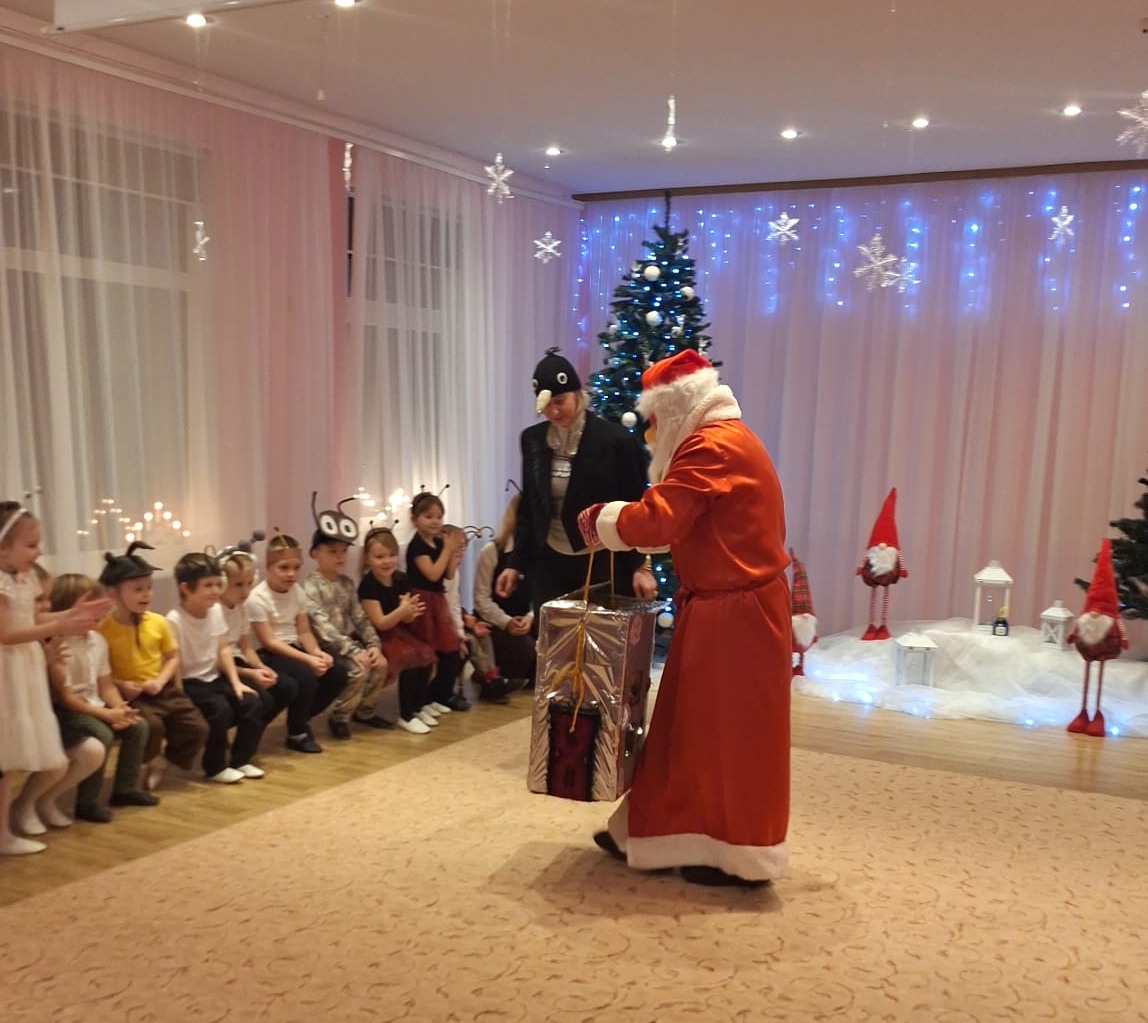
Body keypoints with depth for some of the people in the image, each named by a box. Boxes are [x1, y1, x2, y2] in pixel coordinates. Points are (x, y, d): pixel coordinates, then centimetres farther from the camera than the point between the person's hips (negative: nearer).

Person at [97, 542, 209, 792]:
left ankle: (167, 758, 19)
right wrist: (119, 685, -21)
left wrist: (160, 680, -7)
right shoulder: (104, 629, -13)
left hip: (163, 690, 4)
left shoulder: (158, 622, 0)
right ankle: (151, 761, 4)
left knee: (197, 728, -8)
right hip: (132, 695, -4)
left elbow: (172, 657, 9)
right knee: (151, 726, -30)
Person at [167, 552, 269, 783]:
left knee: (253, 703, -11)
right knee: (220, 709, -29)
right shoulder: (174, 620, -20)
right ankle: (215, 768, -8)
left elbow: (223, 649, 7)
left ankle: (240, 760, 7)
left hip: (214, 678, 7)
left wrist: (236, 681, 0)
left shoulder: (216, 610, 1)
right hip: (189, 683, -7)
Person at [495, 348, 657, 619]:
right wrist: (516, 563, 9)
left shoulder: (616, 439, -10)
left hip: (604, 566, -4)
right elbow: (528, 507, 11)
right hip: (549, 565, 4)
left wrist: (641, 565, -11)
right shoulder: (533, 439, 4)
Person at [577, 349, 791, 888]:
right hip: (724, 607, 10)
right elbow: (681, 519, 17)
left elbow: (656, 519, -24)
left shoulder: (711, 446, -19)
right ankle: (661, 833, 27)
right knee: (695, 726, 16)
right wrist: (621, 520, 9)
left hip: (733, 614, -10)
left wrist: (600, 519, -7)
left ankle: (740, 855, 16)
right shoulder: (727, 440, 14)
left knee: (727, 733, 2)